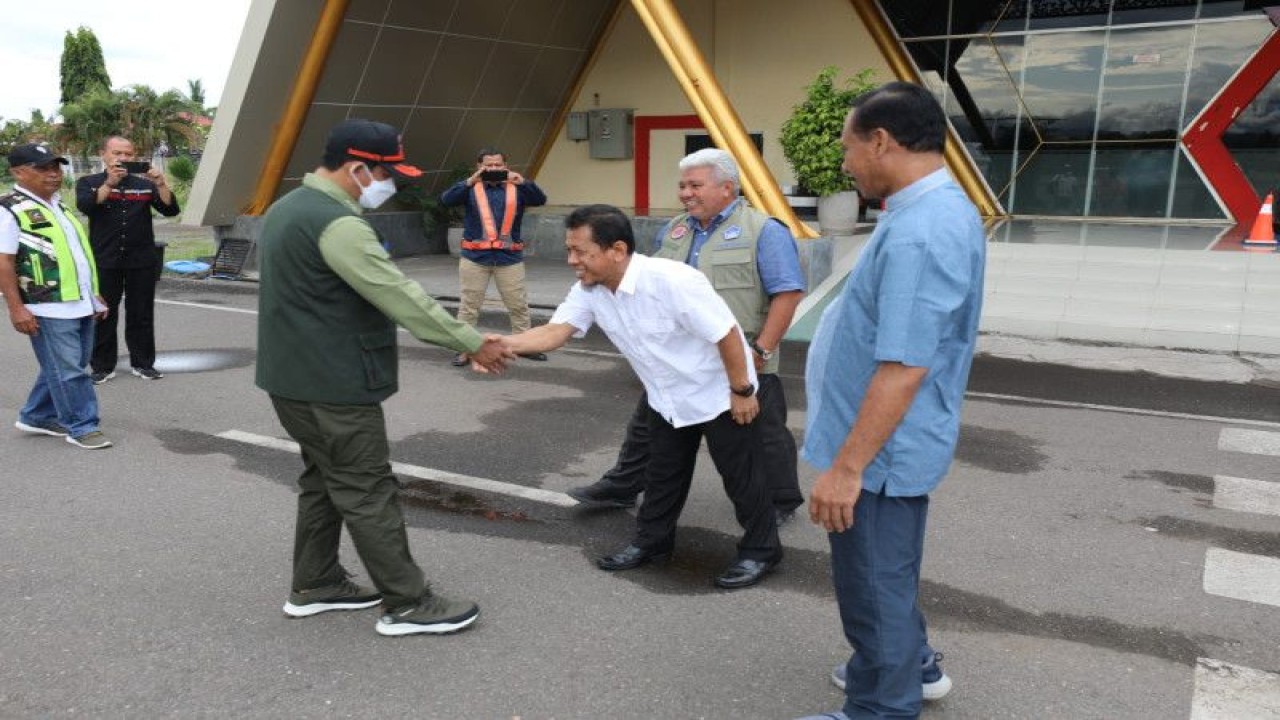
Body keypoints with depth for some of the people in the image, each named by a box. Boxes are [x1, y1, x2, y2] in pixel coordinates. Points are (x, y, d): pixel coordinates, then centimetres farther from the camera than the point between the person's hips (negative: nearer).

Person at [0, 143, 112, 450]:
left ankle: (37, 417, 29)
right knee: (68, 371, -4)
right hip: (49, 309, -8)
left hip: (80, 305, 8)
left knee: (61, 367, 15)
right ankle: (82, 427, 5)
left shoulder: (59, 205, 18)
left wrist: (94, 295, 23)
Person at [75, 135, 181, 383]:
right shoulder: (89, 183, 5)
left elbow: (170, 210, -3)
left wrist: (161, 184, -20)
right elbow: (85, 206, -15)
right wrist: (110, 183, -28)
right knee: (103, 315, 3)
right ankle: (103, 366, 11)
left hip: (142, 262, 1)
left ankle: (143, 363, 15)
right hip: (104, 262, -1)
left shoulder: (145, 184, 8)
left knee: (142, 314, 6)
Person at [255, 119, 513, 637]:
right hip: (332, 385, -10)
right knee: (367, 492, -3)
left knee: (323, 480, 19)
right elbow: (402, 296, -22)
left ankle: (314, 585, 29)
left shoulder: (289, 208, 12)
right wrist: (472, 343, -16)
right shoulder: (338, 224, -22)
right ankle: (408, 604, 5)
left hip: (296, 377, 10)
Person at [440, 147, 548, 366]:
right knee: (468, 305, 4)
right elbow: (447, 199, -11)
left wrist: (523, 182, -22)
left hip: (509, 257, 1)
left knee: (518, 305, 8)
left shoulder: (515, 188, 6)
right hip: (475, 257, -1)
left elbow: (540, 200, -6)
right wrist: (470, 181, -22)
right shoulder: (471, 188, 3)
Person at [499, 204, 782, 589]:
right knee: (662, 475, 18)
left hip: (718, 396, -7)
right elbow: (556, 331, -22)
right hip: (667, 401, 7)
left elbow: (727, 334, -28)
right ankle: (651, 540, 36)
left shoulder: (672, 281, -34)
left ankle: (760, 550, 21)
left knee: (740, 476, 5)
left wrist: (742, 390, -21)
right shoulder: (590, 290, -11)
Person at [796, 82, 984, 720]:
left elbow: (904, 368, -31)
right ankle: (910, 664, 48)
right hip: (889, 445, 10)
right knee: (884, 573, 27)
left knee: (874, 582, 8)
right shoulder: (941, 209, 7)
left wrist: (847, 467, -26)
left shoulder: (918, 234, -28)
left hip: (881, 451, -10)